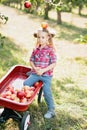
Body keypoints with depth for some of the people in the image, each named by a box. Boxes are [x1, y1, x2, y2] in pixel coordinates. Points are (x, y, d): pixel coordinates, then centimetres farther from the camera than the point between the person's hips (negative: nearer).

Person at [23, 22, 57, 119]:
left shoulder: (50, 50, -8)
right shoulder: (35, 49, 6)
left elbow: (53, 64, -11)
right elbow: (31, 60, 9)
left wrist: (43, 70, -19)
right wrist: (35, 68, -12)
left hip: (47, 75, -4)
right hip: (35, 74, 4)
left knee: (47, 92, -9)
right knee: (25, 84, -13)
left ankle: (51, 110, 7)